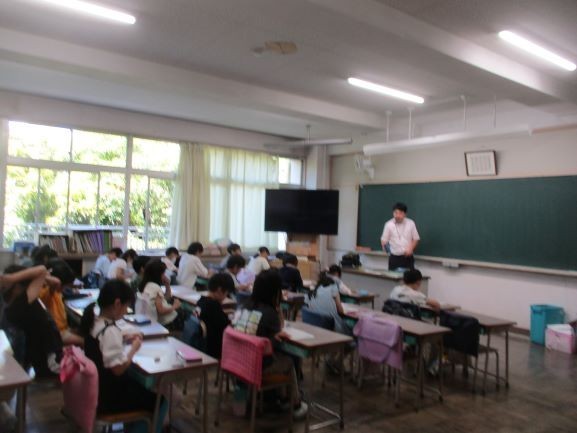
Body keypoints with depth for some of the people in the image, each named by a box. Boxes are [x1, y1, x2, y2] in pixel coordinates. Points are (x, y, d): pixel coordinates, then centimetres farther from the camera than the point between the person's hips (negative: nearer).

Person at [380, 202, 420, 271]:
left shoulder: (411, 223, -2)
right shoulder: (389, 224, -5)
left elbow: (416, 238, 6)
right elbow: (384, 239, -1)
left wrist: (410, 249, -10)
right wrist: (384, 246, -23)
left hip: (407, 257, 1)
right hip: (394, 257, -1)